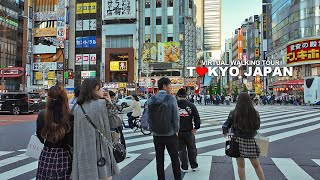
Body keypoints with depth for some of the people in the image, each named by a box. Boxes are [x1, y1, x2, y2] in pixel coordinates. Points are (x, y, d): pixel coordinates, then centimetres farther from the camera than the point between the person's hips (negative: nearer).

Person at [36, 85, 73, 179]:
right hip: (64, 157, -3)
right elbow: (72, 143, -16)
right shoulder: (70, 118, -21)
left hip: (46, 156, 3)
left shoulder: (42, 115, -10)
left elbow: (39, 137, 4)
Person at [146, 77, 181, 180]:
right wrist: (176, 131, 1)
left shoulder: (151, 100, -1)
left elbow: (149, 118, -1)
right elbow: (176, 117, -12)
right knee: (174, 159, 12)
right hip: (170, 134, -3)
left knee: (159, 160, 13)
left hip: (157, 135, 3)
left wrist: (153, 130, 10)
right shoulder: (171, 99, -12)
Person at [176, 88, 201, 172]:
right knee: (192, 149, 14)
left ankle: (184, 167, 16)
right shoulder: (191, 105, -5)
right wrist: (196, 128, 1)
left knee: (181, 150, 10)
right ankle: (194, 166, 22)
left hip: (178, 132, 0)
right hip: (189, 131, 0)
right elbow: (197, 117, -7)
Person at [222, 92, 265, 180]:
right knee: (256, 165, 18)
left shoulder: (233, 113, -14)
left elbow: (225, 127, -5)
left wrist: (226, 132, 14)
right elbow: (257, 127, 4)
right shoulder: (255, 113, -11)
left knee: (240, 165, 14)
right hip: (251, 141, 1)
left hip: (238, 141, -1)